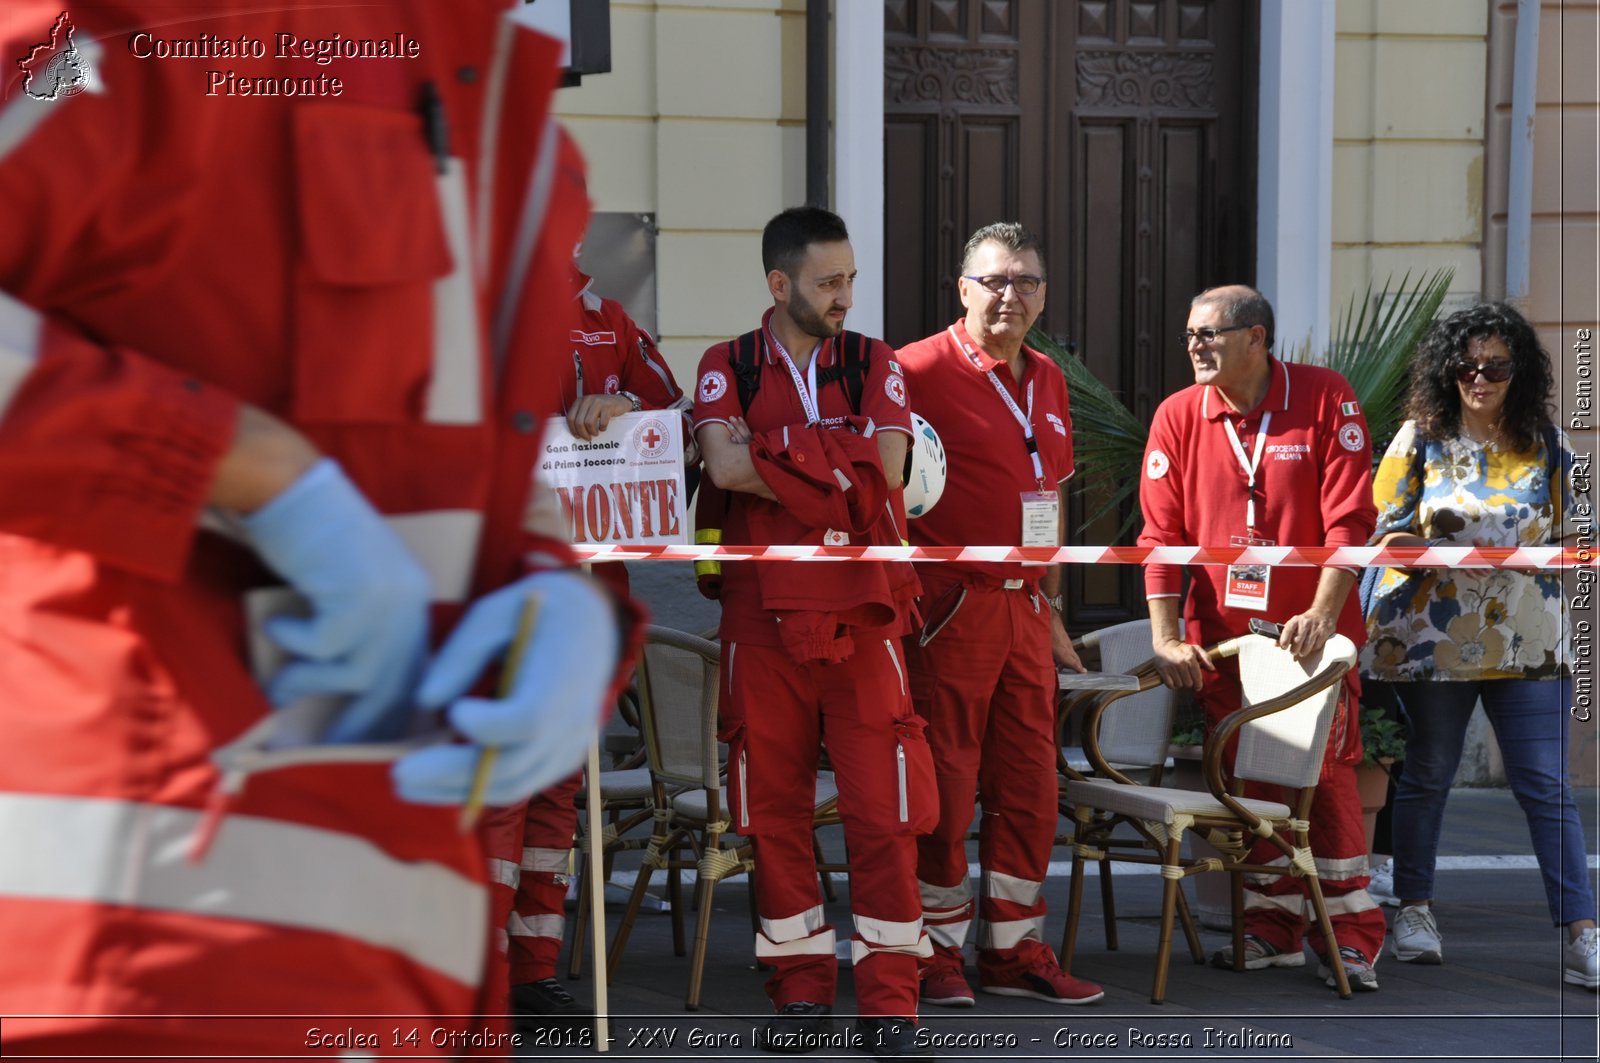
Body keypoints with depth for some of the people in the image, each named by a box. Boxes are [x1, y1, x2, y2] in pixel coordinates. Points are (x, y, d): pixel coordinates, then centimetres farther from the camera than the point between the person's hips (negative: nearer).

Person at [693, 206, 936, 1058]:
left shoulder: (875, 366, 9)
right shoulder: (727, 369, 6)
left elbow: (885, 466, -9)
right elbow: (724, 466, -13)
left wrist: (771, 451, -11)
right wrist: (836, 471, -12)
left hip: (862, 612, 0)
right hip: (762, 614, 0)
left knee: (883, 808, -5)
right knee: (773, 804, 4)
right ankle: (799, 989, 14)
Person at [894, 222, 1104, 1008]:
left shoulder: (1047, 381, 15)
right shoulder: (922, 369, -8)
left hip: (1025, 608, 7)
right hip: (950, 609, -7)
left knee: (1030, 785, 8)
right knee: (944, 784, -2)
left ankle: (1016, 949, 16)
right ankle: (936, 953, 6)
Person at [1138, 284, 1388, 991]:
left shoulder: (1325, 399, -6)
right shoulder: (1178, 417, 2)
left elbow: (1348, 518, -9)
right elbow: (1161, 533, 0)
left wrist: (1322, 612, -19)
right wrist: (1166, 637, -8)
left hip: (1310, 630, -3)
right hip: (1220, 634, 3)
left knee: (1327, 774, -4)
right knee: (1246, 778, 4)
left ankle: (1350, 937, 4)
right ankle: (1272, 931, 14)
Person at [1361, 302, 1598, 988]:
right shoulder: (1421, 438, 2)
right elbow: (1384, 531, 2)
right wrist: (1413, 545, -19)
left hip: (1526, 641, 0)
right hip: (1435, 638, 0)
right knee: (1427, 775, 10)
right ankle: (1415, 911, 26)